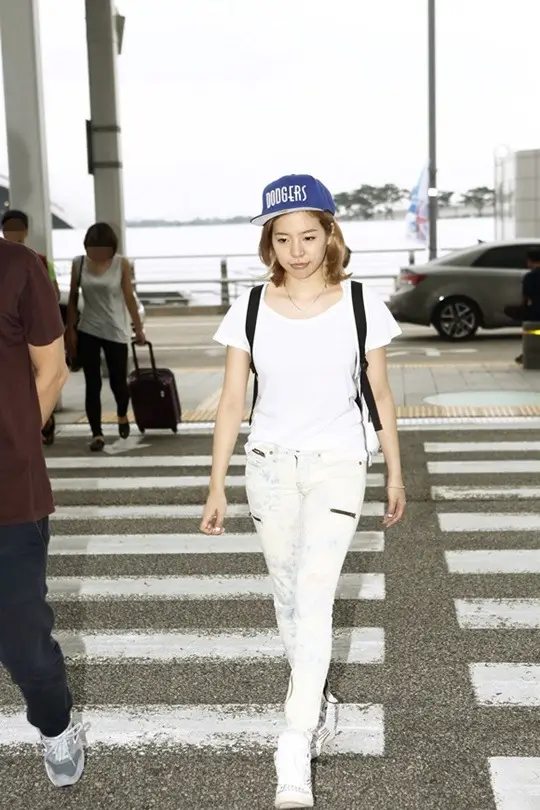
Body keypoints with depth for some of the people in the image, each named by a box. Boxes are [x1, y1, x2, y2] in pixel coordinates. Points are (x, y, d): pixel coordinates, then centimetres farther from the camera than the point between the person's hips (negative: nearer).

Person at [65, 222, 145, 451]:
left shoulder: (122, 264, -7)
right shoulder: (79, 264, -2)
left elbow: (129, 297, -2)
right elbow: (73, 299, 3)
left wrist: (139, 327, 1)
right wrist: (70, 330, 0)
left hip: (116, 331, -1)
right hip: (87, 331, 1)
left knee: (118, 381, 6)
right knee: (92, 385, -1)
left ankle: (122, 416, 37)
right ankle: (97, 433, 7)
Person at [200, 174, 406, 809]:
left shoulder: (360, 305, -7)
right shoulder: (250, 309, -4)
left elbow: (380, 395, 3)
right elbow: (231, 403, 0)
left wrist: (395, 473, 8)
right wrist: (216, 486, -1)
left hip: (337, 464, -2)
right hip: (269, 465, 3)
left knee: (314, 597, -12)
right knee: (287, 593, 14)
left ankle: (295, 757, -8)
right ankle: (316, 696, 37)